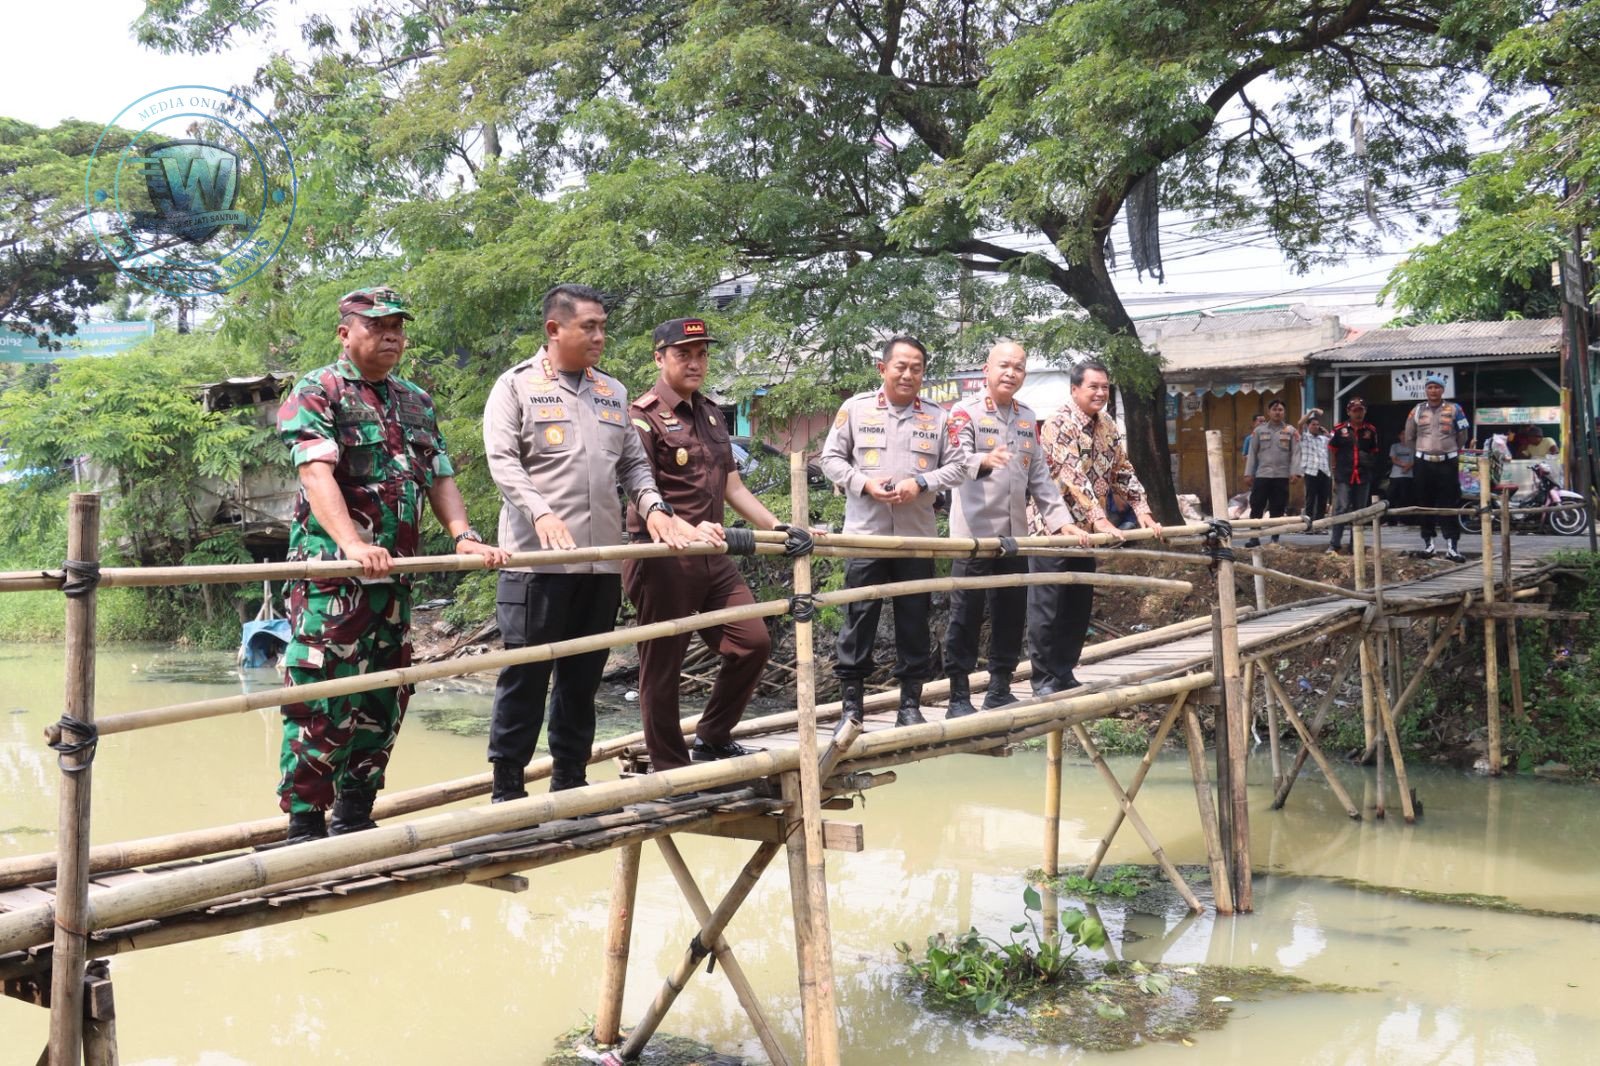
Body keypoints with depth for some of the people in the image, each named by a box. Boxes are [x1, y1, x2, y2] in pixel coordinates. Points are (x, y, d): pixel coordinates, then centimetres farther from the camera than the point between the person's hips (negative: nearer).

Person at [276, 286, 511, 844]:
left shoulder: (416, 402, 18)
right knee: (322, 703, -8)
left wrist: (464, 536, -4)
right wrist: (352, 544, -34)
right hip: (331, 574, -7)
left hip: (395, 576, 7)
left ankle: (355, 818, 22)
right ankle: (305, 826, 0)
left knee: (384, 702, 11)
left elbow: (440, 477, 15)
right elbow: (316, 472, -19)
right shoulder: (316, 394, -4)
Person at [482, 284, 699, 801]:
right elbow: (502, 460, -8)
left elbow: (633, 464, 19)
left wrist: (653, 508, 0)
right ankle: (506, 788, 8)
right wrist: (541, 512, -23)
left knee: (583, 677, 11)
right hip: (538, 559, -5)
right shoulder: (517, 386, 1)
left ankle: (570, 780, 21)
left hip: (602, 561, 5)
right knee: (526, 676, -1)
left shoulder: (612, 392, 17)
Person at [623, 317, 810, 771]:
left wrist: (778, 527, 14)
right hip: (662, 559, -8)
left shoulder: (711, 416, 18)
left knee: (753, 641, 5)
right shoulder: (643, 416, -8)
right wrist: (687, 528, -32)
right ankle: (670, 770, 12)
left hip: (712, 557, 8)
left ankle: (712, 739, 21)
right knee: (663, 666, 1)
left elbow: (733, 487, 21)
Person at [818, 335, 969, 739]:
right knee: (859, 619, 1)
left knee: (915, 621, 6)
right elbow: (831, 458, 4)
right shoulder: (856, 408, 3)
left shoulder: (937, 417, 7)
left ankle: (910, 703, 17)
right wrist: (865, 484, -12)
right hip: (866, 534, -2)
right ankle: (851, 704, 9)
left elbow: (957, 466, 6)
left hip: (917, 536, 2)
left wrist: (921, 483, -11)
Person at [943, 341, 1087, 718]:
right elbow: (957, 459, -20)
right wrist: (984, 459, -42)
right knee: (966, 616, -3)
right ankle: (959, 696, 2)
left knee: (1011, 615, 8)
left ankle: (1000, 690, 20)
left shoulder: (1028, 418, 16)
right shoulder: (966, 412, -3)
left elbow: (1040, 476, 18)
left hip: (1015, 532, 6)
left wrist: (1060, 520, 9)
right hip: (974, 531, -6)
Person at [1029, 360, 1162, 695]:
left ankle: (1065, 674, 19)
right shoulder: (1059, 425, -16)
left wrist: (1143, 511, -1)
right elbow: (1073, 477, -26)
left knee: (1079, 607, 10)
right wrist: (1100, 519, -32)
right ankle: (1044, 679, 5)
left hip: (1085, 530, 8)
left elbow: (1123, 472, 12)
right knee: (1047, 608, -3)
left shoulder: (1107, 427, 9)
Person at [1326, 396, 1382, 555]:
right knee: (1341, 510, -10)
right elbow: (1332, 451, 5)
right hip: (1343, 477, -3)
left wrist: (1372, 472, 10)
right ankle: (1333, 546, -9)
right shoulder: (1339, 430, -2)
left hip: (1363, 478, 3)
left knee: (1360, 512, 10)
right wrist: (1334, 470, 2)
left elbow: (1374, 452, 14)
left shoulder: (1371, 430, 5)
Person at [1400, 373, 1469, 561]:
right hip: (1424, 463, 2)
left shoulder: (1454, 409, -1)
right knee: (1425, 504, 6)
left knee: (1450, 505, -4)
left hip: (1448, 463, -2)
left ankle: (1451, 547, -7)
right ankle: (1428, 542, 16)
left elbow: (1463, 437, 9)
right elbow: (1409, 437, 16)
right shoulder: (1417, 411, 4)